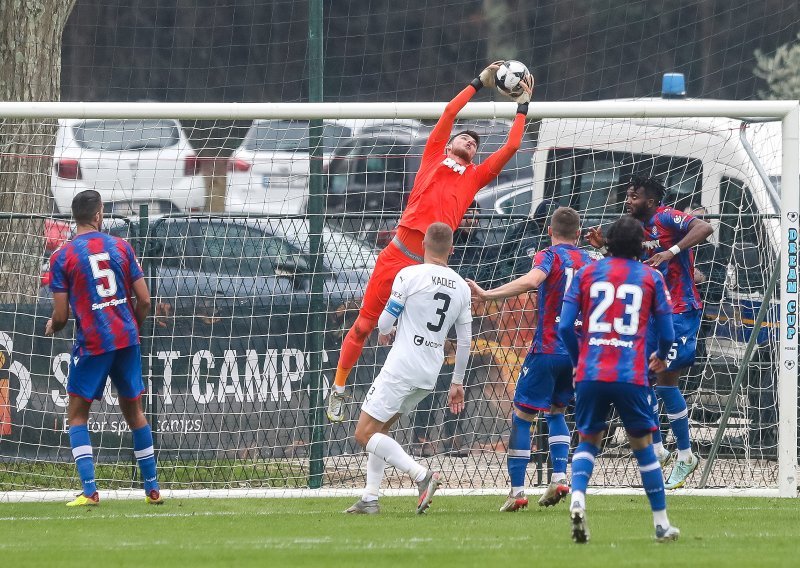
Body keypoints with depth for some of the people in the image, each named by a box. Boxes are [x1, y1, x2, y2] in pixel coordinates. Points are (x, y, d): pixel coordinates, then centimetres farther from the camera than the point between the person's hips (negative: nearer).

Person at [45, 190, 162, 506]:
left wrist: (52, 328, 18)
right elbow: (144, 301, 2)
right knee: (134, 411, 16)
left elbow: (61, 316, -5)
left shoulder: (62, 257, -5)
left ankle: (89, 490, -8)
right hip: (127, 338, 3)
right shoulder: (120, 247, 4)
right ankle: (152, 488, 18)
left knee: (77, 415, 6)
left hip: (92, 343, -3)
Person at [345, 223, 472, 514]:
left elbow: (384, 324, -4)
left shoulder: (410, 275, -8)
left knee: (365, 434, -6)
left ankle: (422, 476, -19)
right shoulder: (461, 287, 8)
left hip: (401, 367, -7)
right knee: (379, 430, 20)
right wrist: (458, 383, 21)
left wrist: (385, 331, 21)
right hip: (430, 375, 7)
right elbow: (464, 341, 12)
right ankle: (370, 498, 13)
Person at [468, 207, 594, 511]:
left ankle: (517, 491, -4)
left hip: (548, 348, -6)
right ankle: (559, 477, 6)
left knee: (522, 416, 2)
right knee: (556, 411, 23)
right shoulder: (589, 261, 11)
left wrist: (487, 294, -30)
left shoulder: (550, 256, -6)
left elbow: (531, 281, -28)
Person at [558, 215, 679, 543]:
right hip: (631, 376, -1)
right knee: (643, 445, 12)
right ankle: (662, 524, 16)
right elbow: (667, 334, 9)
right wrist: (660, 358, 32)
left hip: (590, 372, 1)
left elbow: (564, 327, 5)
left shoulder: (586, 273, 10)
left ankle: (577, 499, -12)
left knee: (588, 442, 16)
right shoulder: (651, 278, 7)